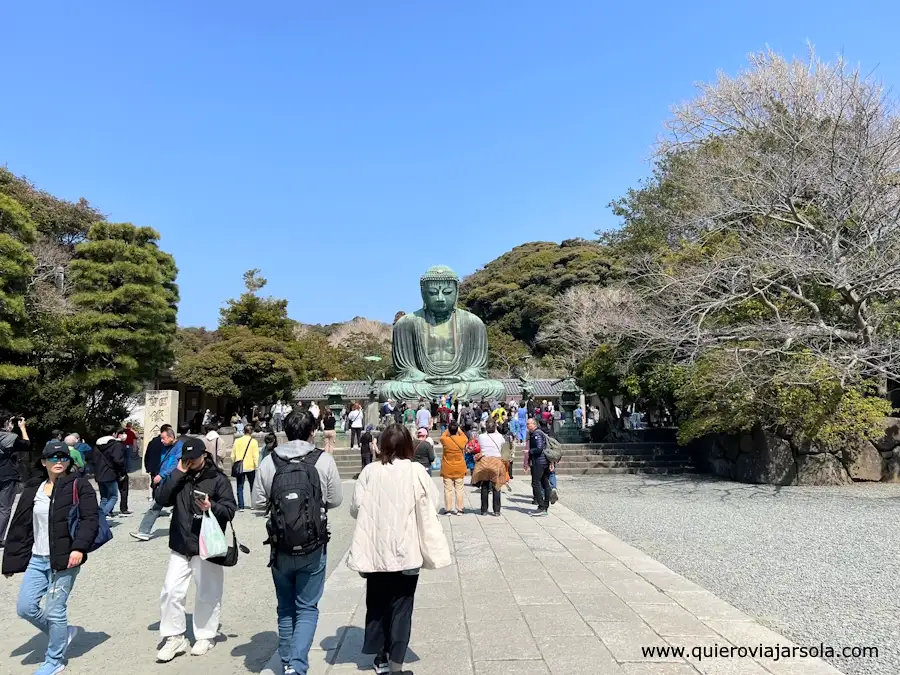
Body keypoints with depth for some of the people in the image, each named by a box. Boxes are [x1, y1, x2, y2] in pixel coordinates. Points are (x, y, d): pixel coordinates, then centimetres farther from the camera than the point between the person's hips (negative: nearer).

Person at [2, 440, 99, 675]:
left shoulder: (79, 486, -6)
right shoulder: (33, 488, 9)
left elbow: (90, 518, -13)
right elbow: (20, 526, 12)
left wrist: (79, 547, -25)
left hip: (65, 558, -6)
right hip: (37, 558, 6)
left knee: (55, 610, 1)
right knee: (25, 607, 4)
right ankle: (62, 633, 29)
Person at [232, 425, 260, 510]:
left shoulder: (237, 441, 3)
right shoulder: (253, 441, -4)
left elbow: (233, 455, 4)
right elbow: (256, 456, -8)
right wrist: (256, 466, -3)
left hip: (240, 467, 1)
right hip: (250, 467, -1)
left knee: (240, 487, 6)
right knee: (253, 486, 13)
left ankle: (240, 506, 0)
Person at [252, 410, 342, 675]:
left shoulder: (269, 462, -6)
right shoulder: (324, 460, -10)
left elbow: (258, 502, 0)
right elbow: (335, 500, -2)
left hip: (280, 547, 2)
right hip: (313, 548, -2)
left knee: (285, 608, 20)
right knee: (307, 608, 10)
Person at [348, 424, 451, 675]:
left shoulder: (370, 471, -6)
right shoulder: (416, 471, -8)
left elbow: (355, 508, -2)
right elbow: (432, 505, -1)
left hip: (375, 550, 2)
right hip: (406, 551, -2)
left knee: (376, 603, 19)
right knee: (401, 607, 9)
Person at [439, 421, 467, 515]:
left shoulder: (445, 440, -13)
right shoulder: (462, 440, -11)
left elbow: (442, 436, 12)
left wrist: (448, 429, 20)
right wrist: (459, 430, 25)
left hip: (447, 469, -1)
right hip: (460, 469, 1)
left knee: (448, 490, 5)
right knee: (459, 490, 7)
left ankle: (448, 509, 9)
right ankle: (460, 509, 11)